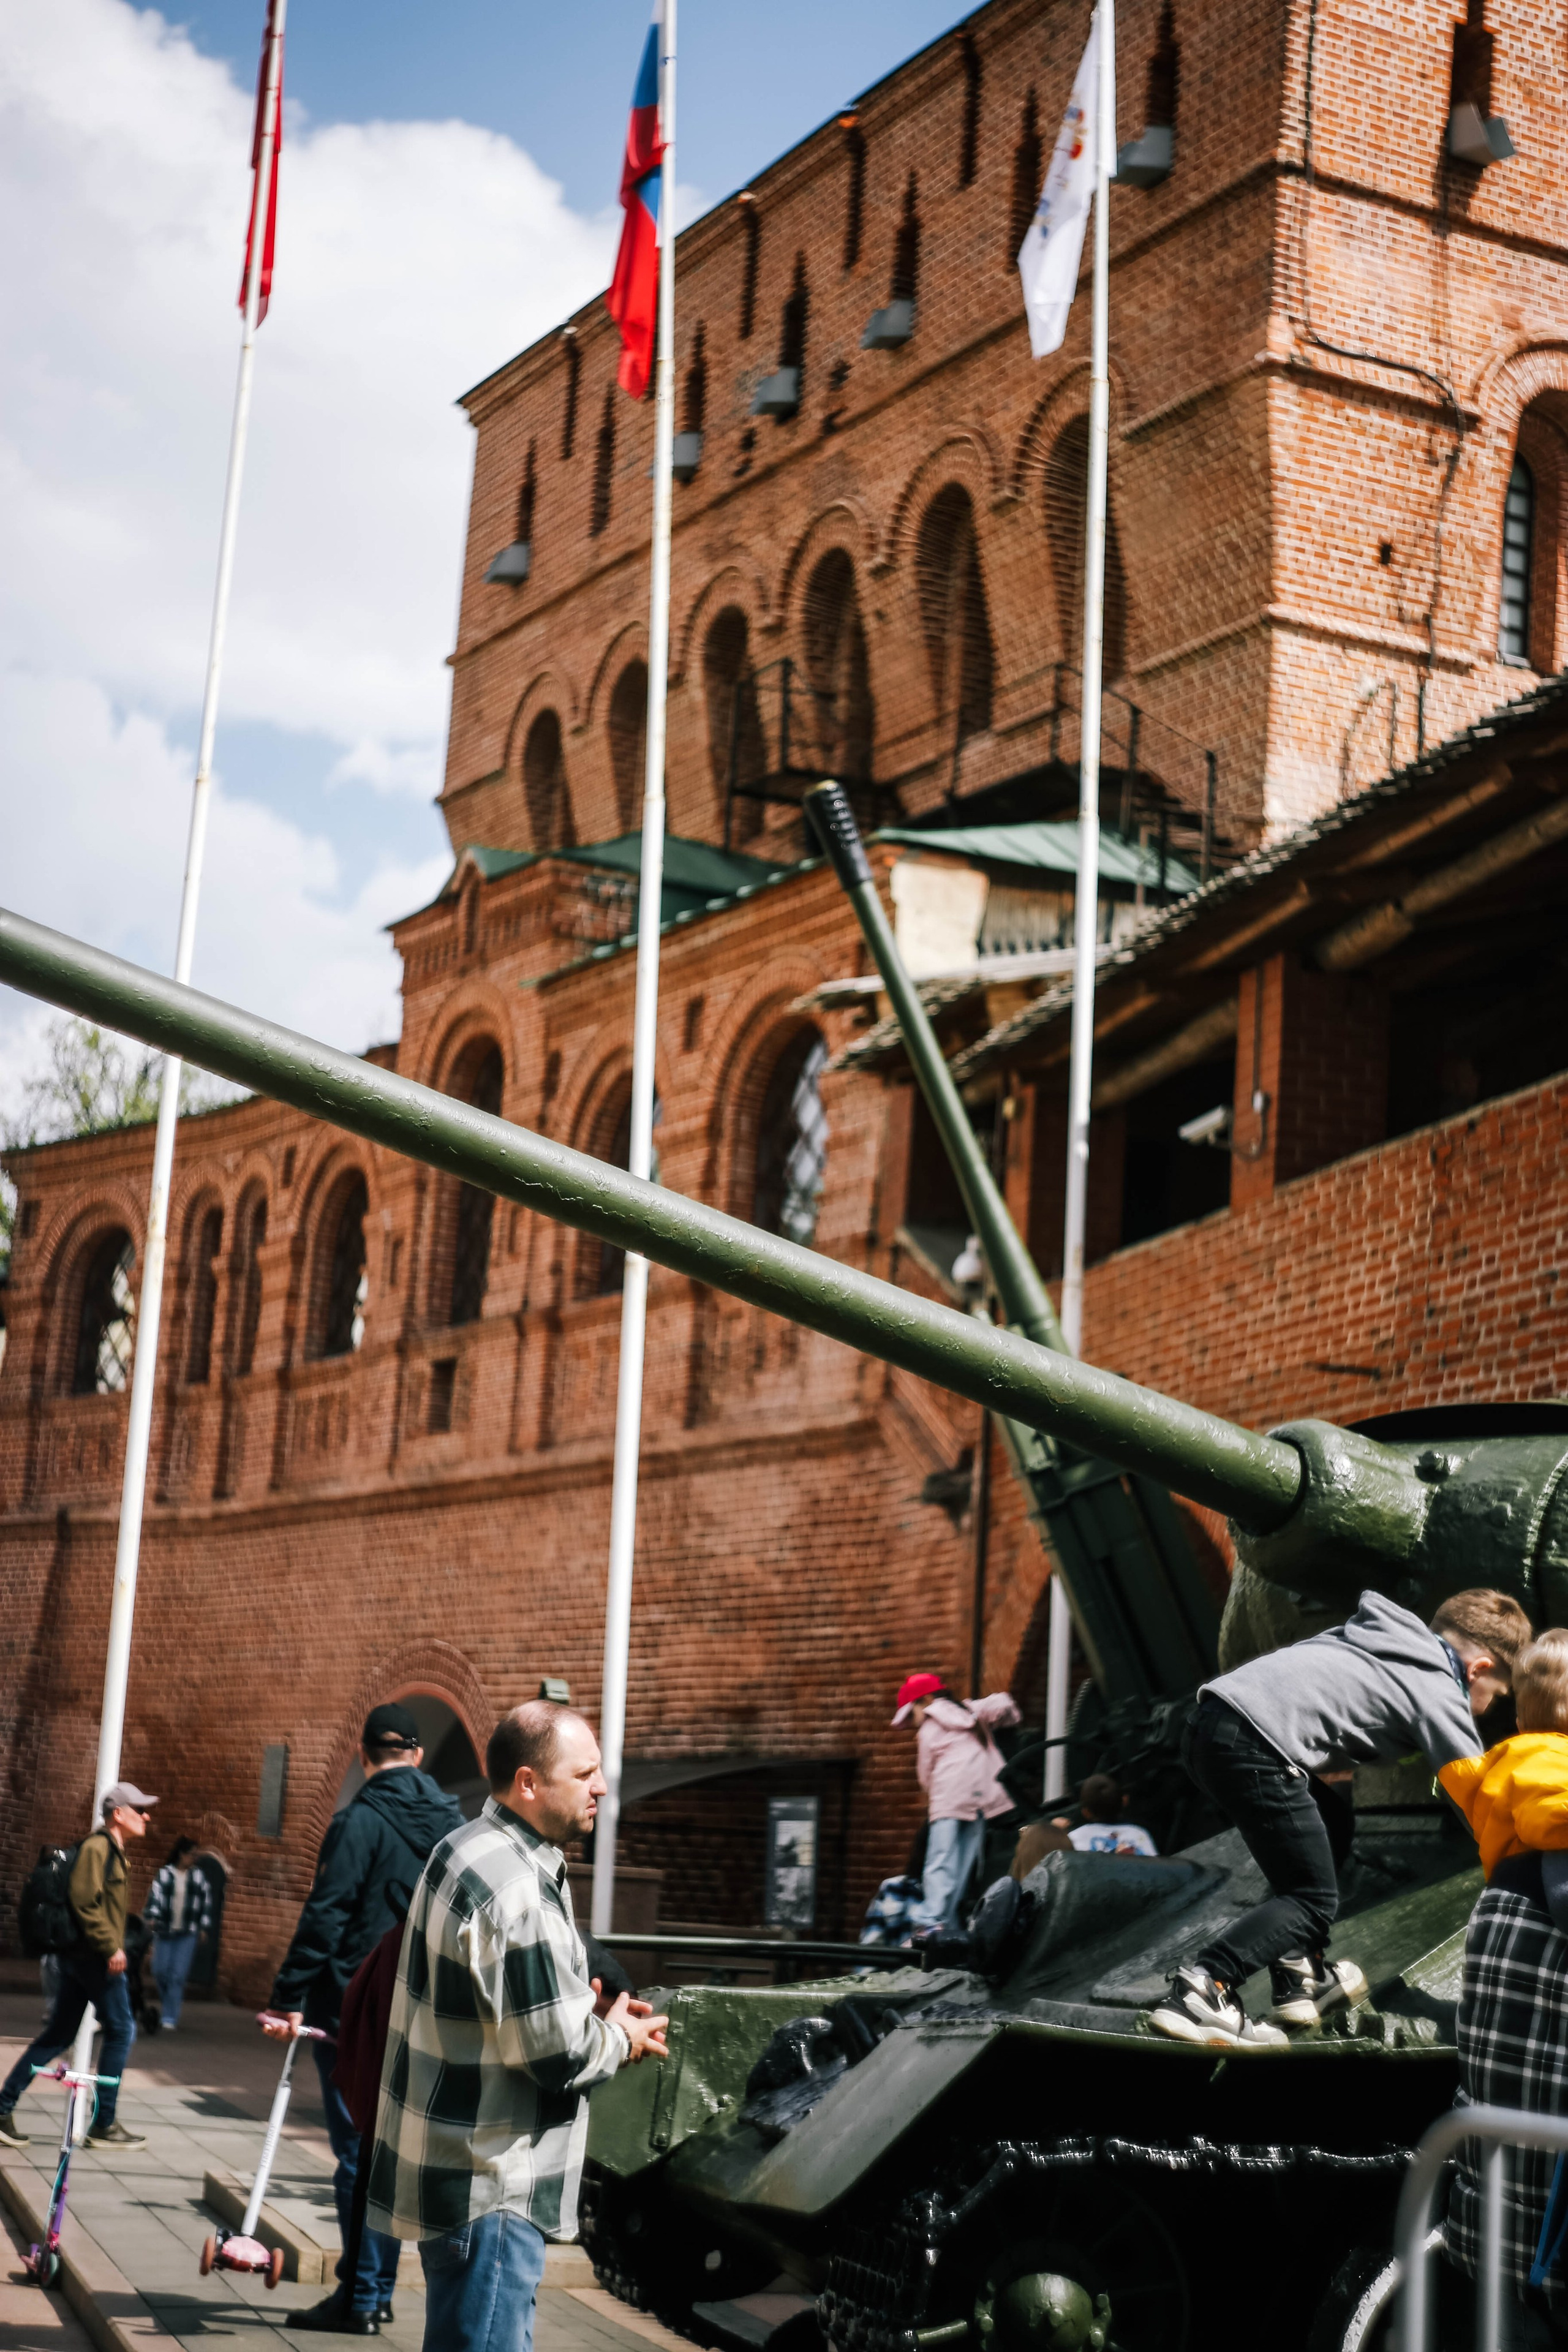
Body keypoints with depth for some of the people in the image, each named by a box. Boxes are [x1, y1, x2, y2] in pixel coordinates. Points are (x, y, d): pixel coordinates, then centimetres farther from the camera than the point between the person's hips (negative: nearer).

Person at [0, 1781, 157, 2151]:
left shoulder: (112, 1851, 19)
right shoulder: (97, 1847, -13)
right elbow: (84, 1901, -22)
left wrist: (112, 1946, 17)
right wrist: (111, 1947, -22)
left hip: (81, 1955, 10)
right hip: (94, 1956, -10)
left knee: (58, 2035, 11)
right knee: (121, 2030, -4)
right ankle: (104, 2124, 1)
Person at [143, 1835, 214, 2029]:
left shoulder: (198, 1875, 5)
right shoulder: (165, 1874, 1)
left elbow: (206, 1901, 9)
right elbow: (156, 1895, -8)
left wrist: (204, 1927, 6)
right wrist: (151, 1917, -23)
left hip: (188, 1933, 0)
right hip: (164, 1930, 0)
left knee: (178, 1975, -7)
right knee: (160, 1971, 3)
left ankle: (170, 2018, -4)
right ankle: (168, 2002, 32)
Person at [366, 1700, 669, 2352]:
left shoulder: (466, 1851, 10)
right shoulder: (516, 1890, -24)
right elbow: (557, 2053, -22)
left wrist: (588, 2010, 8)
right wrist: (619, 2039, -1)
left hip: (458, 2168, 11)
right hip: (489, 2184, -11)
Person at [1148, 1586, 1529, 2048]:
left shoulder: (1384, 1637, 27)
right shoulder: (1440, 1695, 5)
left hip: (1210, 1721, 9)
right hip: (1253, 1745, -9)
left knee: (1330, 1819, 27)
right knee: (1313, 1901, 0)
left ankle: (1299, 1979, 23)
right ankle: (1198, 1989, -17)